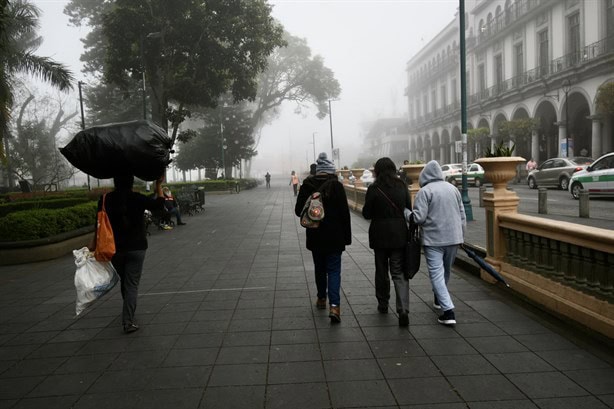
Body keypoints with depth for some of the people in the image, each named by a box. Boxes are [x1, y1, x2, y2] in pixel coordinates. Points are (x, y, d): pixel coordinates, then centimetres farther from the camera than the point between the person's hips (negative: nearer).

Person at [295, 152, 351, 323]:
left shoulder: (307, 186, -3)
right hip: (334, 236, -2)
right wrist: (347, 236, -4)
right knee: (333, 269, 1)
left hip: (315, 236, 3)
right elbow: (344, 213, -11)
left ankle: (321, 298, 33)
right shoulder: (336, 185, -10)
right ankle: (334, 305, -12)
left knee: (320, 267, 19)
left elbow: (299, 210, 1)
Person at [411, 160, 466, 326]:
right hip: (454, 237, 6)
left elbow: (419, 217, -16)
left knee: (436, 274, -4)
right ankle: (439, 299, 41)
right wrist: (461, 235, 20)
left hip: (433, 239, -6)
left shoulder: (425, 191, -10)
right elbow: (462, 215, 12)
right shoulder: (453, 188, 9)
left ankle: (448, 311, -12)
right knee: (446, 271, 22)